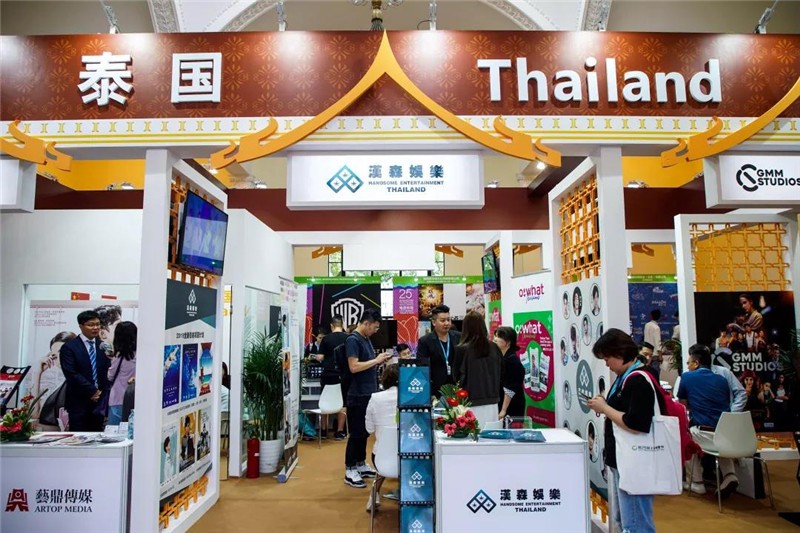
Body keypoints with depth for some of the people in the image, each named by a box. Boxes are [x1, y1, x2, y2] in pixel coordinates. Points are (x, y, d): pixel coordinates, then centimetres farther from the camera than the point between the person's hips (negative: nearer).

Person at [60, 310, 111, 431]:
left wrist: (103, 393, -5)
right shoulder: (69, 347, -2)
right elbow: (72, 374, -10)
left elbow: (107, 373, 9)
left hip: (99, 400, 4)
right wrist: (92, 391, -12)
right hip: (79, 402, -4)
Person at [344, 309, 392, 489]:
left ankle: (361, 464, 29)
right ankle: (349, 471, 9)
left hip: (369, 393, 9)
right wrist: (376, 360, -17)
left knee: (365, 431, 17)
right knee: (357, 433, -1)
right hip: (358, 395, -9)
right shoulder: (352, 340, -15)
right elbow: (354, 367, -23)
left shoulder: (366, 339, 13)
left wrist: (381, 360, 5)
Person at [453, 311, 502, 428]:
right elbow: (501, 374, 9)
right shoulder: (494, 348, 0)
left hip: (472, 404, -4)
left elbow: (456, 376, 2)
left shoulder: (462, 349, -11)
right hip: (492, 403, 4)